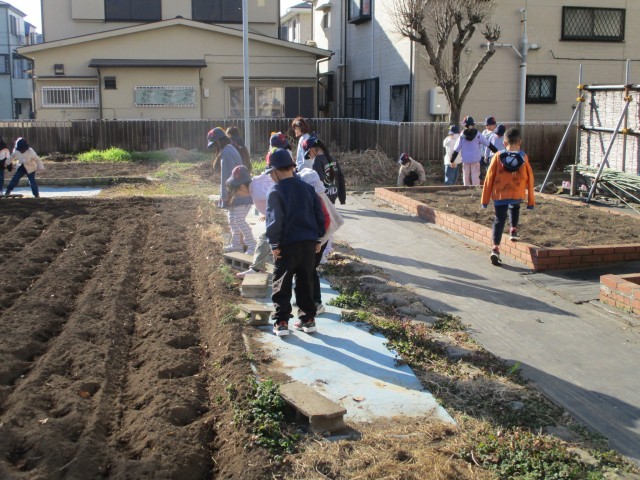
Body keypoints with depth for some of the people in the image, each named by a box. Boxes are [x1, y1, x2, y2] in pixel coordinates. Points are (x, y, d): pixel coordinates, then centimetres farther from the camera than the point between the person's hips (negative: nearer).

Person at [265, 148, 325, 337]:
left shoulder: (276, 191, -8)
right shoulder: (307, 188, 9)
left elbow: (275, 219, -13)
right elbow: (319, 213, 11)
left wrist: (274, 244, -7)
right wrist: (317, 238, 16)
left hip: (287, 245, -5)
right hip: (309, 243, 5)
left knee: (281, 284, 6)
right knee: (305, 282, 15)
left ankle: (281, 322, 4)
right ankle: (308, 319, 18)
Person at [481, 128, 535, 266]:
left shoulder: (498, 157, -2)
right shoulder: (523, 158, -1)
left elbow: (489, 178, -1)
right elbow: (529, 180, 3)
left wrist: (485, 199, 6)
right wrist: (531, 201, 11)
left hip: (499, 195, 0)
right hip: (517, 195, 1)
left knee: (499, 220, 6)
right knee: (514, 208, 34)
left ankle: (496, 248, -6)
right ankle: (514, 230, 23)